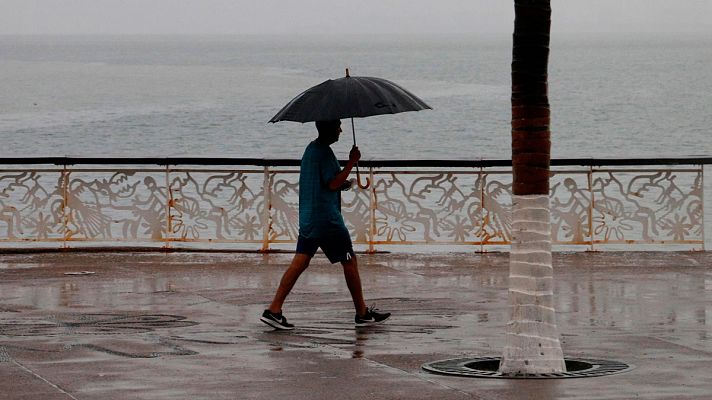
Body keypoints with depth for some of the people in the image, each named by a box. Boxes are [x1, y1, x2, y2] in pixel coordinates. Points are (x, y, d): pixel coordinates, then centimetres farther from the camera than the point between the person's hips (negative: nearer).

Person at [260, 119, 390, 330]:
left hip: (308, 219, 9)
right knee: (350, 262, 3)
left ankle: (274, 310, -8)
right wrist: (352, 162, -16)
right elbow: (333, 184, -20)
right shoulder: (325, 152, -14)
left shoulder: (311, 149, 16)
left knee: (300, 261, 2)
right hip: (327, 219, -9)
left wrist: (342, 183, 16)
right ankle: (362, 313, 11)